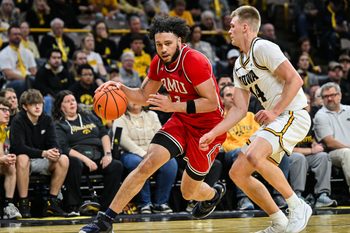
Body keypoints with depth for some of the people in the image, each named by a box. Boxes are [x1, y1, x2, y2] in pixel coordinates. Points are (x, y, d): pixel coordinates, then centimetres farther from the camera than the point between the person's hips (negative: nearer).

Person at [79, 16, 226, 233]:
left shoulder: (194, 61, -26)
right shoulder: (159, 62, -4)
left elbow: (212, 102, -26)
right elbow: (144, 96, 8)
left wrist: (173, 106, -31)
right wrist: (120, 88, -11)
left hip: (208, 126, -6)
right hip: (181, 120, 6)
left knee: (189, 192, 4)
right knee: (146, 164, -14)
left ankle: (215, 193, 43)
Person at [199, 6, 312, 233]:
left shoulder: (262, 48, -10)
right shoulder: (239, 65, 17)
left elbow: (295, 79, -18)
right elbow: (240, 109, 15)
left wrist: (274, 111, -20)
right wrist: (213, 133, 6)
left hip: (294, 114, -10)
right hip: (274, 120, 10)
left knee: (254, 156, -31)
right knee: (238, 172, 4)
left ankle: (298, 206, -17)